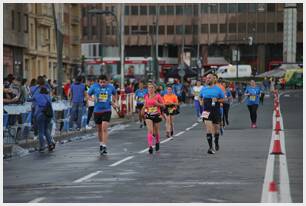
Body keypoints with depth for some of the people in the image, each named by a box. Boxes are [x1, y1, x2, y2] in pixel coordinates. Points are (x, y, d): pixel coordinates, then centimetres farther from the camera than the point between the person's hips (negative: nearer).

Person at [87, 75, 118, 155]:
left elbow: (115, 94, 22)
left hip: (107, 110, -2)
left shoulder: (110, 87, 1)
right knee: (99, 129, 13)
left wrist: (115, 102, 11)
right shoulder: (94, 87, -3)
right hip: (97, 111, 2)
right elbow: (88, 95, 7)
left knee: (104, 128, -15)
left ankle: (104, 147, -17)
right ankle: (101, 144, 34)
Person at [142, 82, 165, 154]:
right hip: (148, 116, 1)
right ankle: (150, 147, -19)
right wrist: (144, 109, -2)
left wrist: (158, 104, -19)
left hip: (156, 115, -1)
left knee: (156, 131, 12)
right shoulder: (146, 96, 3)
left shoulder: (158, 96, -6)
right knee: (150, 131, -15)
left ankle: (157, 142, 42)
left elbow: (163, 105, -2)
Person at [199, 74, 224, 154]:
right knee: (208, 129, -13)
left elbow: (223, 100, 3)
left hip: (216, 111, 0)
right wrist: (201, 101, 2)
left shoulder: (218, 89, 0)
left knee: (216, 129, 13)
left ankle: (216, 142, 41)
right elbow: (200, 97, 22)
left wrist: (217, 100, -16)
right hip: (207, 111, 0)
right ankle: (210, 147, -14)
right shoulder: (203, 89, 6)